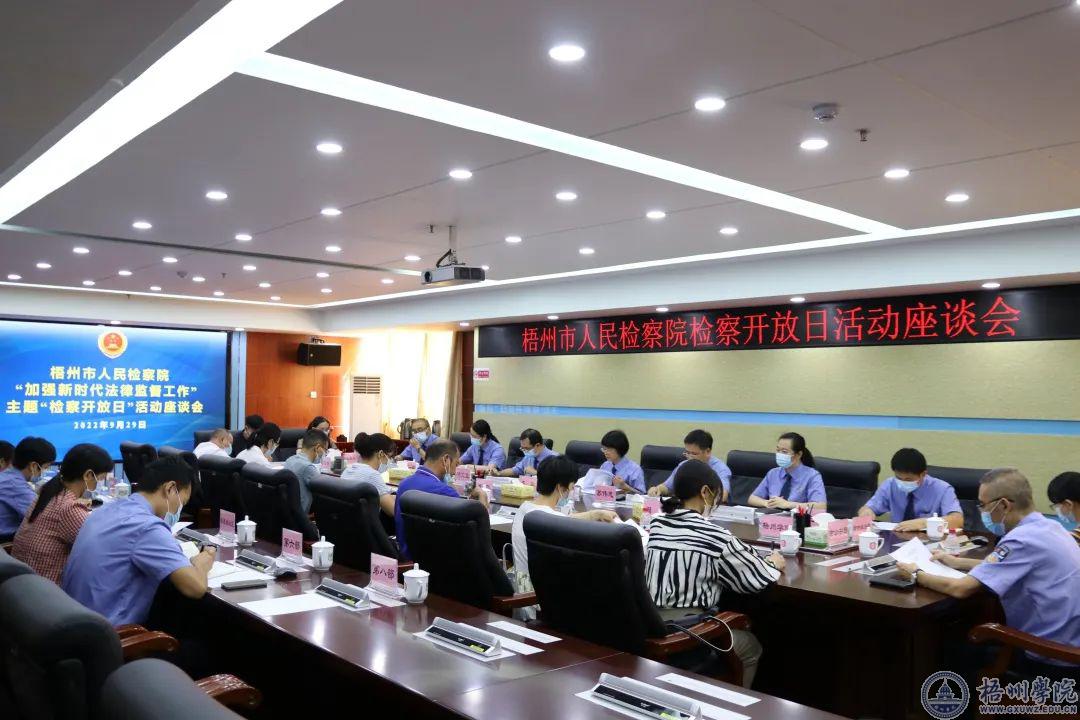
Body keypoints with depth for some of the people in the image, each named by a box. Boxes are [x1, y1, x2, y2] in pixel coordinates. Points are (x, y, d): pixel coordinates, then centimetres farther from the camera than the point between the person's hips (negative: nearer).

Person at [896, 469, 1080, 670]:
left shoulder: (1023, 539, -25)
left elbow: (960, 588, -25)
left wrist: (916, 575, -8)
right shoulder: (1047, 526, 3)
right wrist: (957, 562, 17)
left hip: (1052, 658, -8)